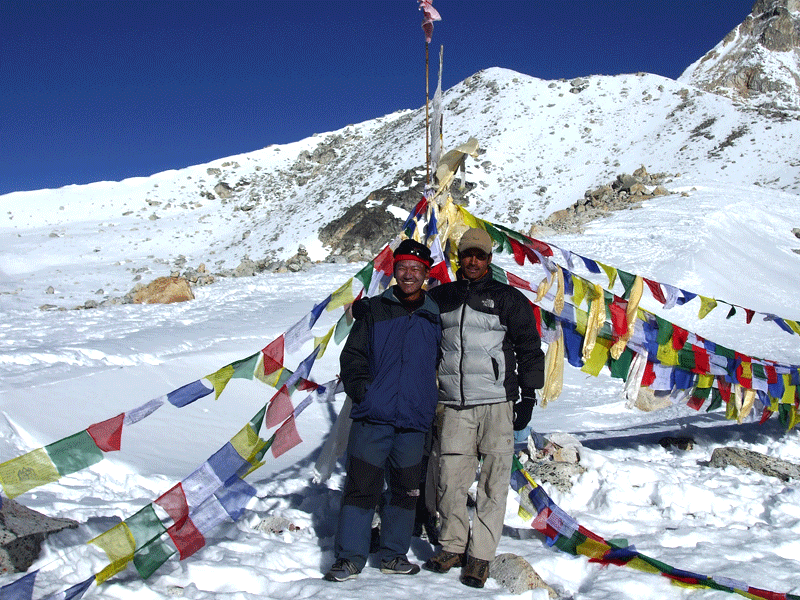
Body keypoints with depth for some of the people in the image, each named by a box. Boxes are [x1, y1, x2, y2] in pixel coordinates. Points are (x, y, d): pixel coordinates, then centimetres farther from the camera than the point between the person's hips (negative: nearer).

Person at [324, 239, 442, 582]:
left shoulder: (436, 318, 9)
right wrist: (361, 389, -8)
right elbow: (352, 355, 6)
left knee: (406, 490, 10)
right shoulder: (374, 311, 5)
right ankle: (349, 558, 8)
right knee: (361, 487, -2)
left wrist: (433, 403, 8)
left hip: (414, 422, 2)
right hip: (373, 416, -2)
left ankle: (394, 555, 25)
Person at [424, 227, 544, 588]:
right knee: (450, 480, 3)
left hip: (496, 404, -2)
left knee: (493, 482, -1)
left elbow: (530, 350, 6)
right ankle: (452, 547, 19)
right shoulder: (440, 298, 13)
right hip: (454, 407, 2)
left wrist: (528, 397, 1)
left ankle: (481, 555, 9)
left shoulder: (508, 299, 6)